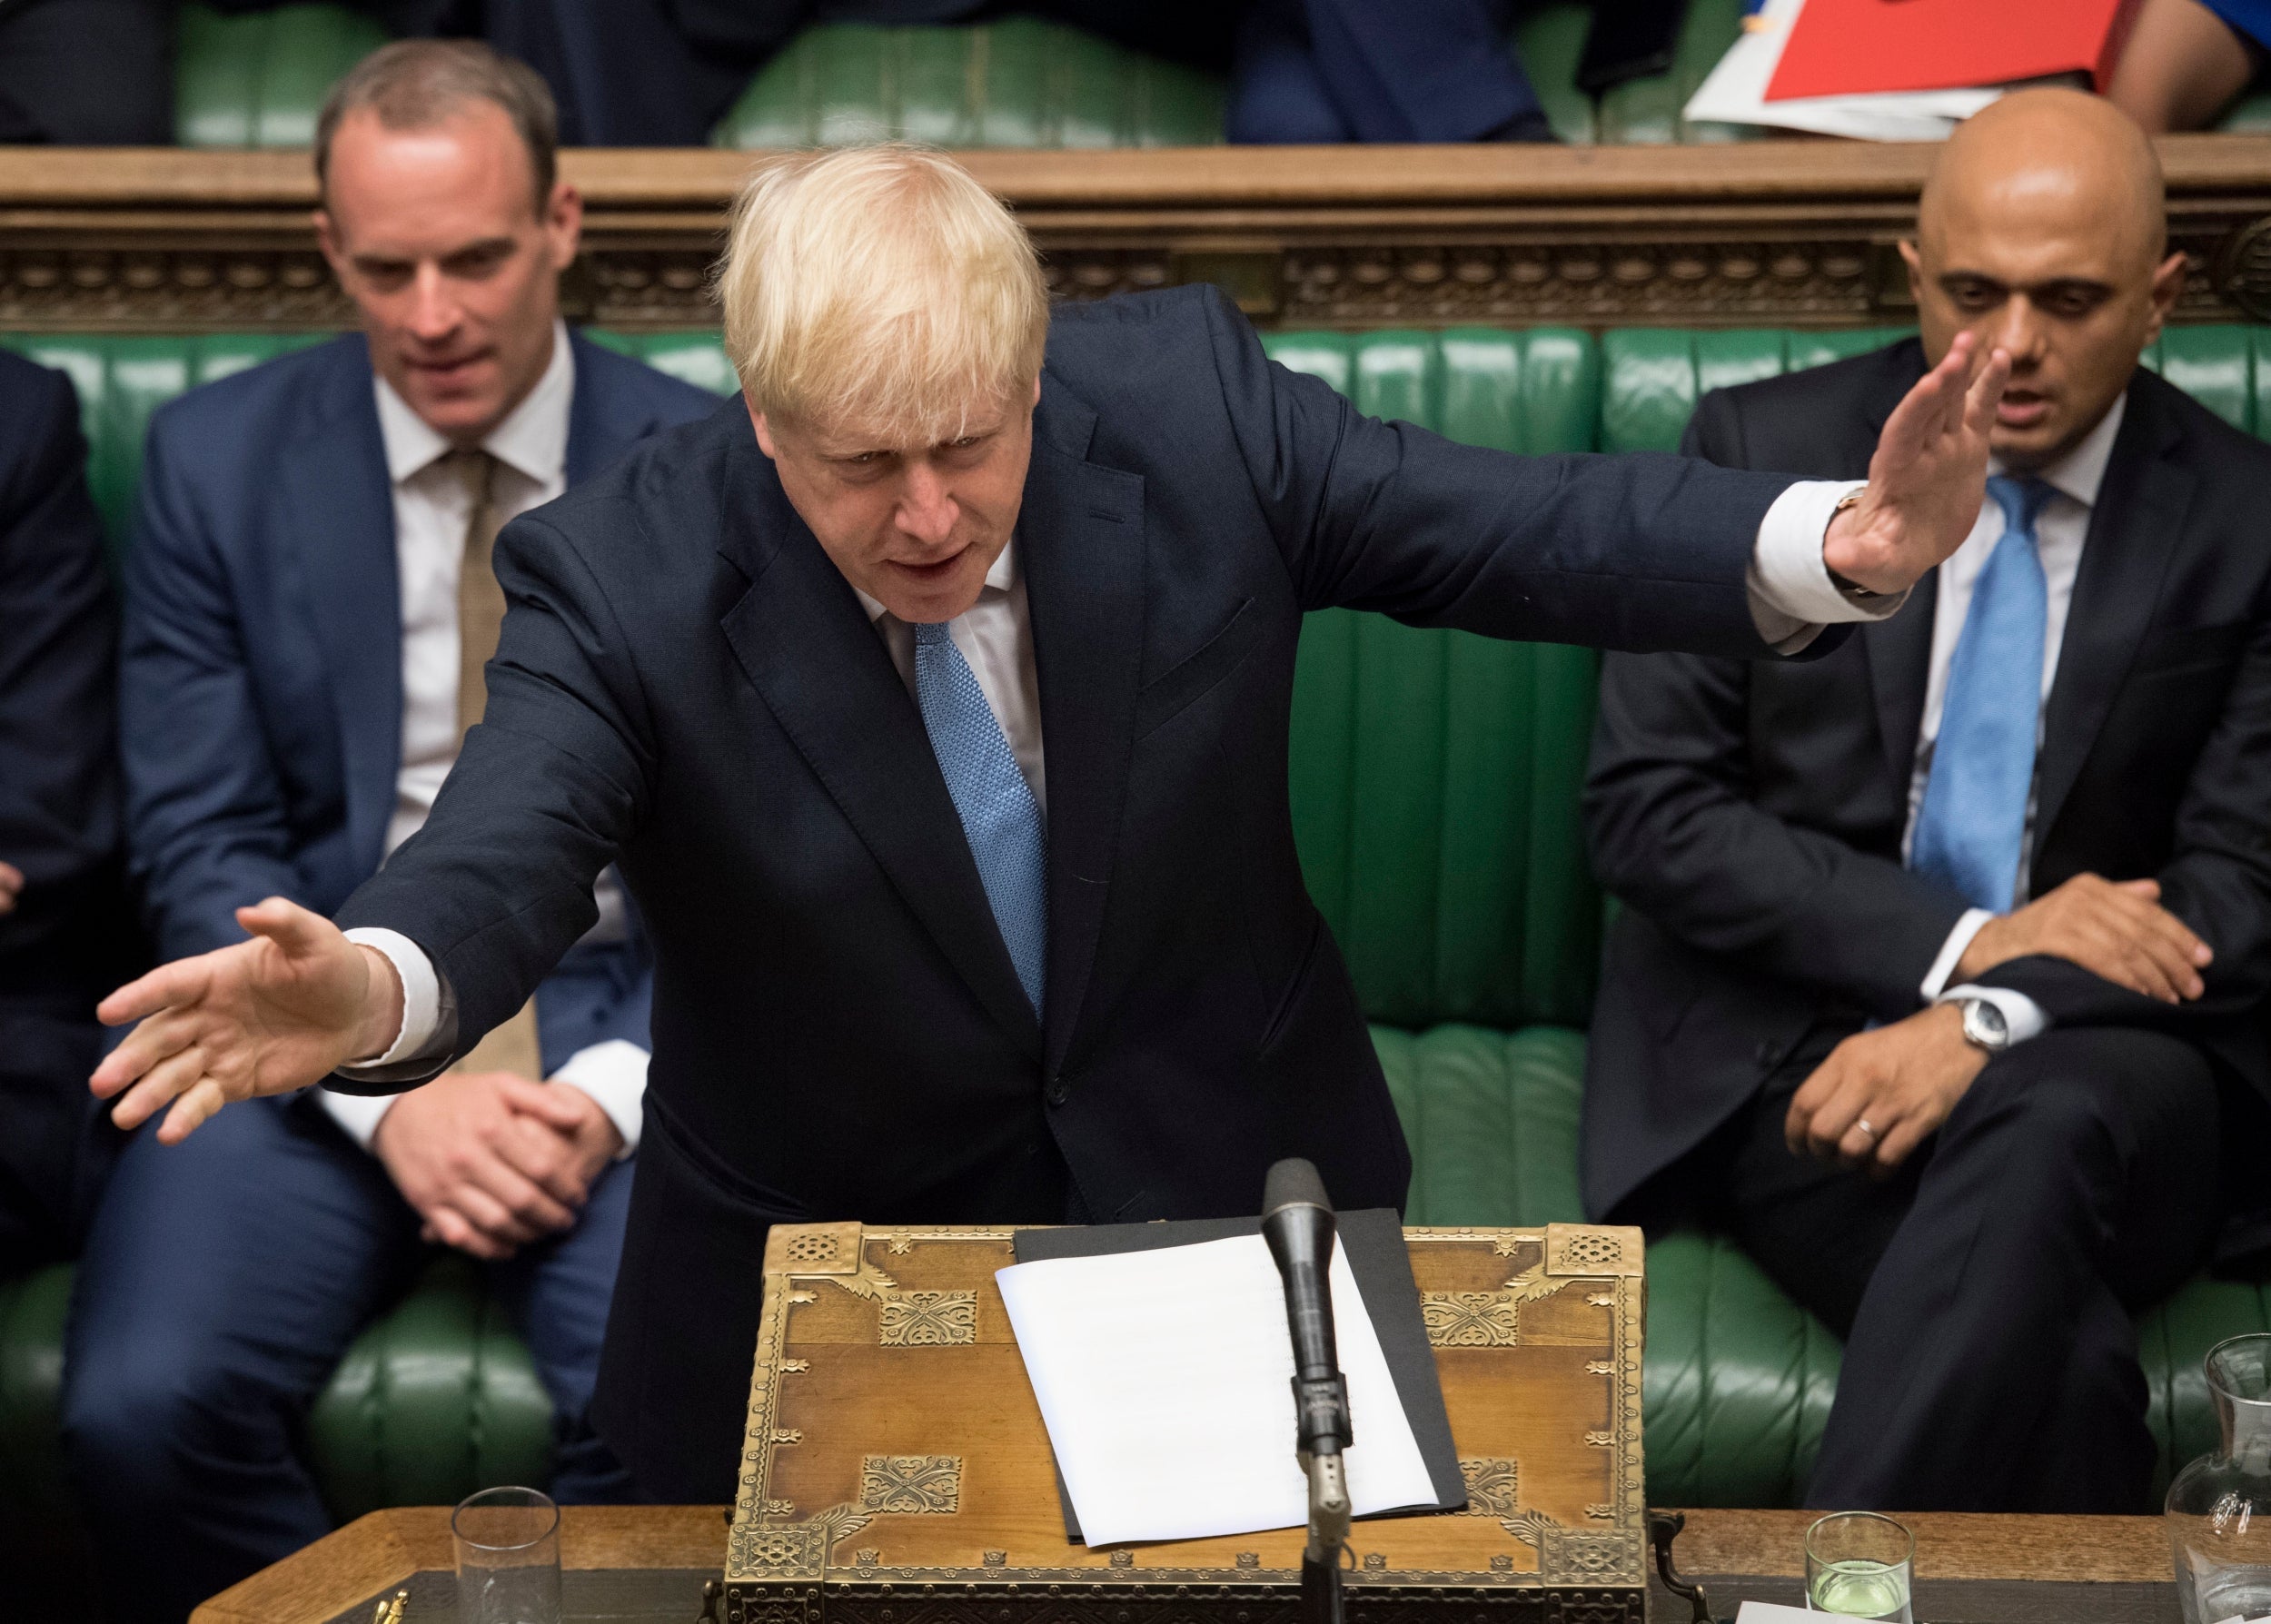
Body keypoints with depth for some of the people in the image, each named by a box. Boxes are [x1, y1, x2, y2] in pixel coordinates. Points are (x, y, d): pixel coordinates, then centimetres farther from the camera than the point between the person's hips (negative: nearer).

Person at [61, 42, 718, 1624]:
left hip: (622, 1022, -1)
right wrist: (389, 1092, -15)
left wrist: (618, 1092, -14)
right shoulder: (219, 458, 4)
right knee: (143, 1407, -26)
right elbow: (202, 846, 0)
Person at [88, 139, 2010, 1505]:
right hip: (825, 1293, -1)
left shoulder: (1188, 403, -12)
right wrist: (373, 989, -55)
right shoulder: (627, 581, -18)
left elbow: (1531, 530, -12)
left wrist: (1843, 547, -29)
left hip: (1228, 1203, 2)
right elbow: (503, 853, -31)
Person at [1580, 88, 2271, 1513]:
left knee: (2047, 1127, -37)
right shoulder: (1761, 451, 4)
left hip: (2093, 1062, 1)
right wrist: (1957, 942, -14)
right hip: (1784, 1046, -1)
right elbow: (1647, 808, -1)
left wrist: (1991, 1019, -18)